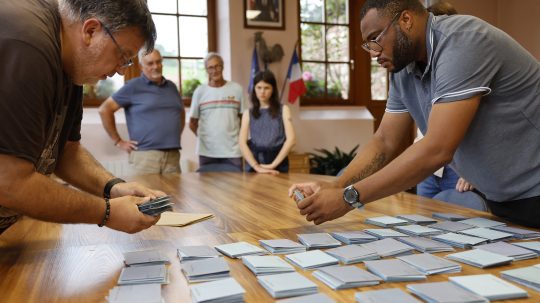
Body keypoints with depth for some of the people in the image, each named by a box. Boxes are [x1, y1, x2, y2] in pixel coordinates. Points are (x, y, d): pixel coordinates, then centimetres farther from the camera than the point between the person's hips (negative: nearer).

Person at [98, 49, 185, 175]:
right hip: (145, 154, -5)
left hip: (173, 155, 5)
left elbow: (181, 112, 32)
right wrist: (118, 141, -2)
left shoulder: (171, 86, 17)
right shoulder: (134, 86, 1)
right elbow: (105, 109, -1)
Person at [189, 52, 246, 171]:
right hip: (207, 151, 0)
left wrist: (240, 137, 4)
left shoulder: (236, 89, 4)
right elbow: (192, 123, 9)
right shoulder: (200, 91, 4)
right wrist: (204, 138, 5)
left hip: (232, 150, 0)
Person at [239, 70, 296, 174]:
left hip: (278, 165, -1)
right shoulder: (248, 113, 8)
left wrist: (273, 164, -13)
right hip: (254, 164, 1)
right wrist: (257, 167, -15)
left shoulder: (283, 110, 5)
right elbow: (242, 143, -3)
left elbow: (290, 139, -5)